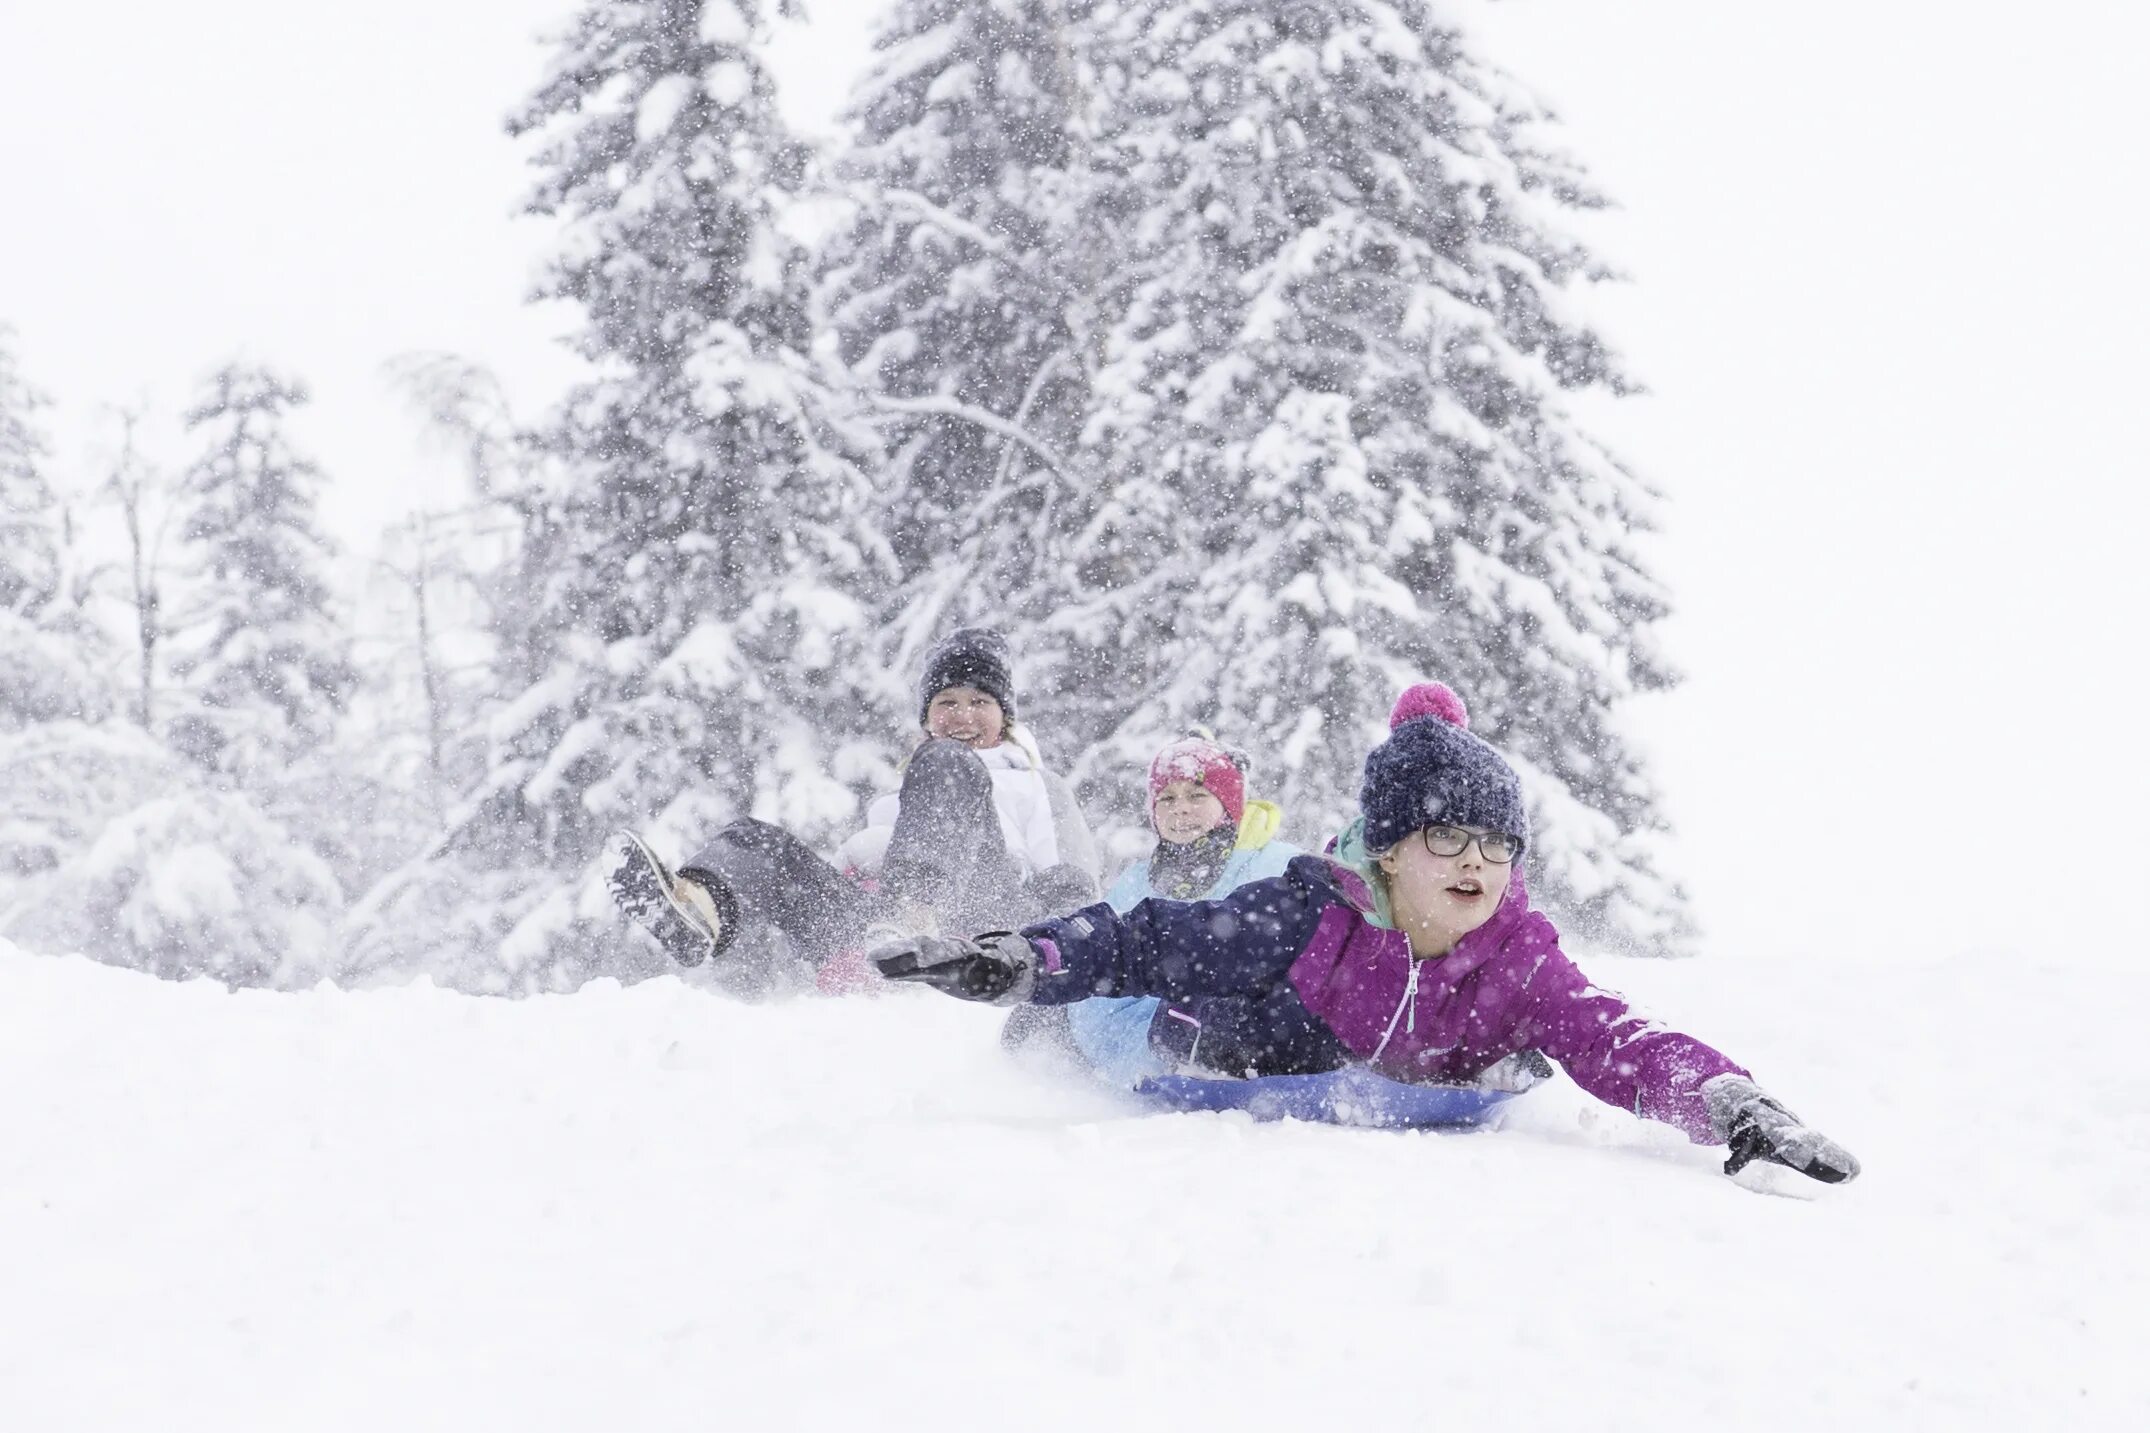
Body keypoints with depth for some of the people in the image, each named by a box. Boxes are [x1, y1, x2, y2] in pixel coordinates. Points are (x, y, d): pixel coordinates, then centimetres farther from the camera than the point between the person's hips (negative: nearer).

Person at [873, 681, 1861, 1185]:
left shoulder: (1521, 960, -22)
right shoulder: (1310, 918, -31)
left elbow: (1618, 1046, -33)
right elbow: (1142, 943, -26)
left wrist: (1729, 1104, -53)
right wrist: (1015, 961, -40)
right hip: (1214, 1098, 0)